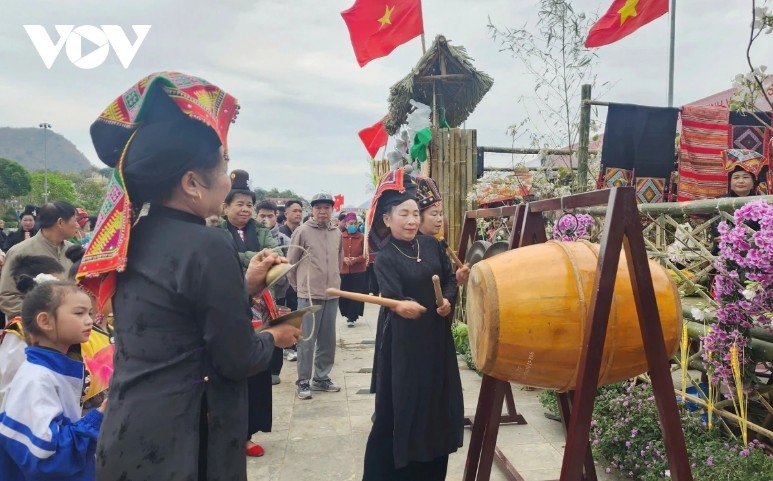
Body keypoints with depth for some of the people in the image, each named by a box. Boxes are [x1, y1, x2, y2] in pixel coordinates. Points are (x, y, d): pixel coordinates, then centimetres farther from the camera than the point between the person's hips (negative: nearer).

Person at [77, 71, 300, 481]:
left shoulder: (134, 238, 2)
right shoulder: (207, 246, -22)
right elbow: (237, 361, -16)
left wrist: (246, 285, 11)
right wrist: (274, 336, 3)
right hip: (176, 442, -8)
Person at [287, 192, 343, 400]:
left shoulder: (337, 233, 6)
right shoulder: (302, 231, -9)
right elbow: (290, 263, -2)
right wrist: (298, 285, 4)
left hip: (332, 294, 5)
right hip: (309, 295, -5)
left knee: (328, 340, 12)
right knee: (307, 340, 1)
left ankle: (322, 377, 26)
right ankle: (303, 381, 14)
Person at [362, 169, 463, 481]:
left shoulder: (431, 245, 4)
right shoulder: (385, 258, -12)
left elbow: (450, 278, 11)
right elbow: (392, 296, -26)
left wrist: (448, 299, -8)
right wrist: (401, 305, -47)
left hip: (437, 336, 6)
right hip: (405, 343, -6)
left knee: (438, 401, 14)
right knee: (402, 405, -1)